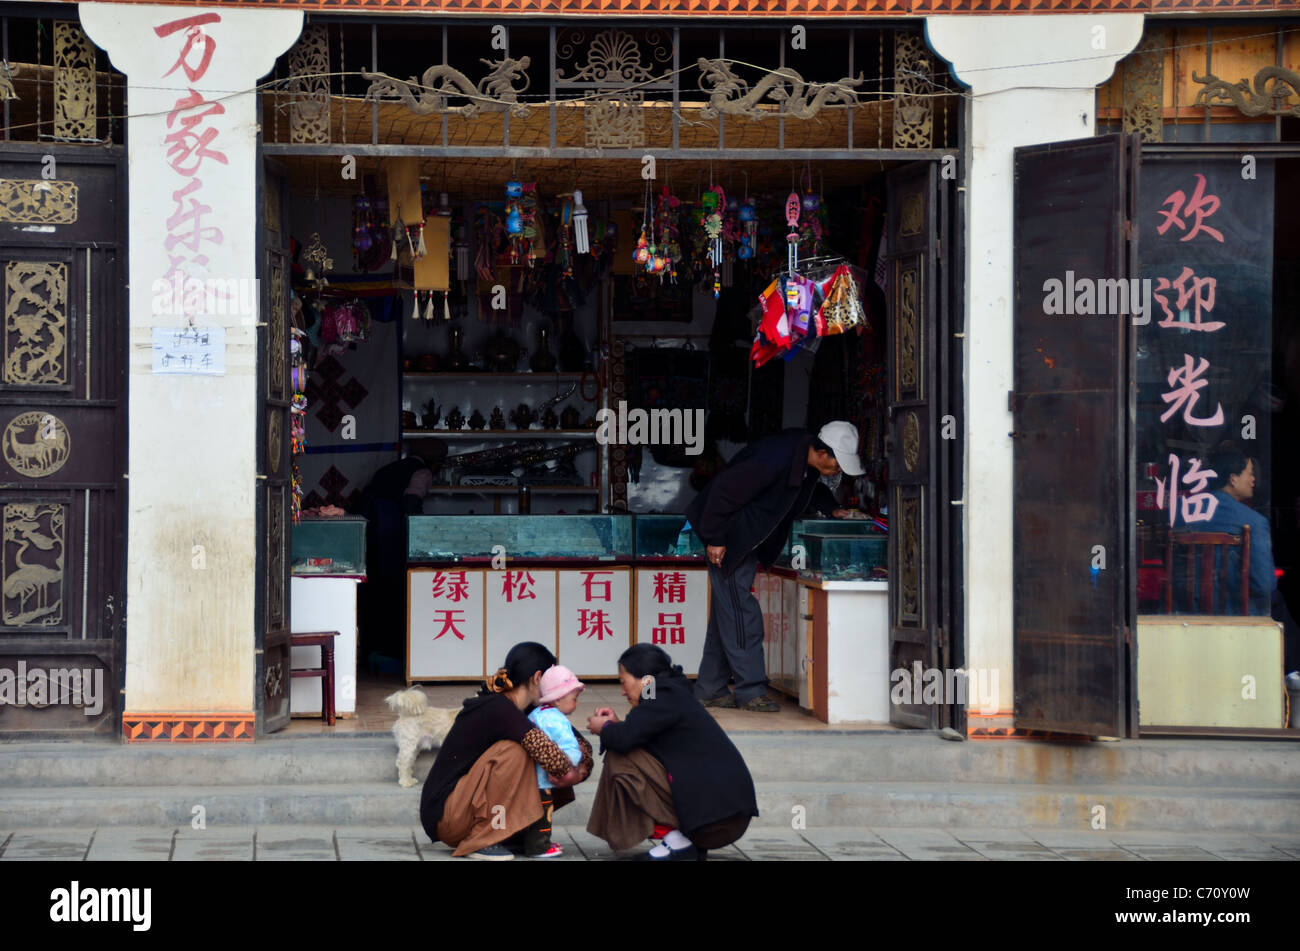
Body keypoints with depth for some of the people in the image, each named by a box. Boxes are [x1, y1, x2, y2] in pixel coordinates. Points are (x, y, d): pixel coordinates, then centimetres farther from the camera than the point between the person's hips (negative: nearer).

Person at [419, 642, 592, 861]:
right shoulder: (498, 709, -19)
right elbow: (547, 752, -31)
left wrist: (582, 770, -8)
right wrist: (571, 773, -11)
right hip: (442, 816, -9)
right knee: (513, 752, -26)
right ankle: (481, 842, -18)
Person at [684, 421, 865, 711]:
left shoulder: (805, 457, -3)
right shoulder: (775, 460, -32)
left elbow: (808, 486, 23)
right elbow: (725, 488, -28)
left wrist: (830, 508, 7)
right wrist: (714, 539, -22)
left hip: (746, 541, 9)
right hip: (727, 539, -9)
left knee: (727, 613, 11)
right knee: (741, 612, -9)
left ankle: (709, 689, 16)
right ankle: (750, 690, -5)